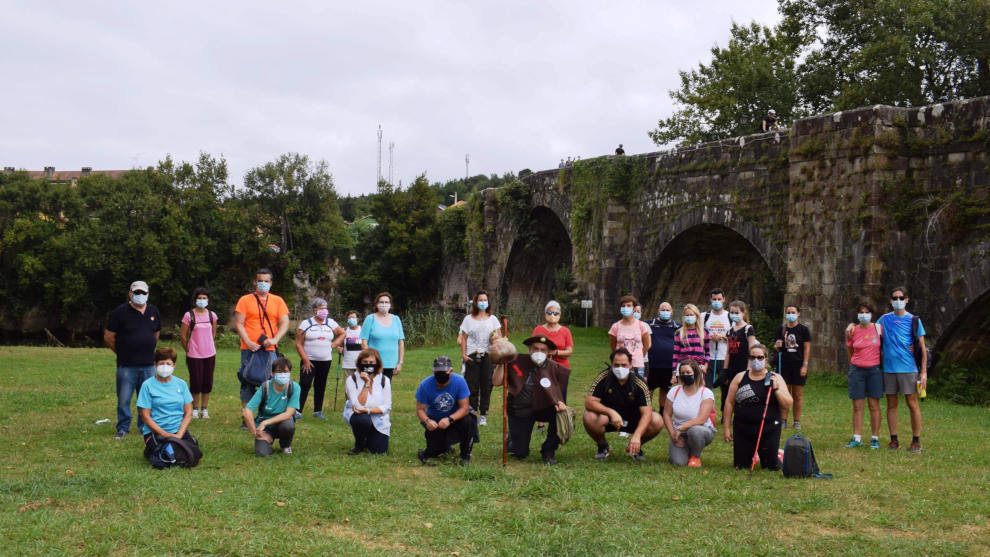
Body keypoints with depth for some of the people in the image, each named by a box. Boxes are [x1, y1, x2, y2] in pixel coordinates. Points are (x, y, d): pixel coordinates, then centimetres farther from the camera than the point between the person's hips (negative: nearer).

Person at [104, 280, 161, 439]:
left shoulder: (153, 311, 10)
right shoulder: (120, 312, -5)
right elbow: (108, 337, -1)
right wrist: (122, 353, 6)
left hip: (148, 365, 4)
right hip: (126, 365, -4)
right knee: (123, 399, 1)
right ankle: (123, 428, 14)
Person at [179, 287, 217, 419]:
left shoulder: (212, 315, 5)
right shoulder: (189, 315, -7)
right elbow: (182, 335, -2)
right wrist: (188, 350, 4)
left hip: (210, 354, 3)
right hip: (194, 355, -3)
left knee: (207, 383, 6)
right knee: (195, 382, 1)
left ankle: (204, 409, 18)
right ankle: (195, 409, 15)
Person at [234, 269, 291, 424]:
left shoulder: (278, 301, 11)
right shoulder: (245, 300, 6)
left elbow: (285, 324, 5)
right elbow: (238, 323, 0)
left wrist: (275, 339, -12)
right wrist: (248, 342, -12)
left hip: (270, 350, 1)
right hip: (249, 349, -1)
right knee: (247, 383, 0)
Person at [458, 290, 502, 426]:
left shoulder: (493, 319, 11)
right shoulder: (469, 319, 8)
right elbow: (463, 338, 7)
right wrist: (463, 354, -2)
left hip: (488, 355, 1)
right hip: (472, 356, -1)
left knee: (486, 386, 0)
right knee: (472, 385, -3)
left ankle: (483, 415, 7)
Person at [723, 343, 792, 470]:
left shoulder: (775, 378, 1)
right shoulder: (739, 378, 3)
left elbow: (788, 404, -4)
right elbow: (729, 403, 4)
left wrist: (776, 389, -17)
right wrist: (726, 428, 0)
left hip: (769, 429, -1)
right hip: (743, 430, 1)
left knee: (772, 466, 1)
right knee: (741, 466, 5)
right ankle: (751, 455, 39)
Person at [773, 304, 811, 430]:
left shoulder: (803, 330, 0)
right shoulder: (782, 330, 8)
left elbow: (807, 348, -2)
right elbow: (777, 347, 16)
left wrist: (805, 365, -9)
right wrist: (777, 346, -9)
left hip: (798, 365, -2)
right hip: (784, 365, 2)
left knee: (798, 395, 3)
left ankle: (797, 421, 10)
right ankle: (783, 420, 8)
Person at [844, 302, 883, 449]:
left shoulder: (878, 328, 2)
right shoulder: (853, 331, 2)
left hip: (875, 370, 0)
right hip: (857, 370, 1)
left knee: (874, 405, 0)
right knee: (857, 406, 1)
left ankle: (875, 438, 6)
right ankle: (857, 438, 6)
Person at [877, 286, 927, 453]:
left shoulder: (913, 320, 1)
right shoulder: (885, 319, 10)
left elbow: (922, 347, 1)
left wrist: (924, 372, -6)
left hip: (908, 368, -3)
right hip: (888, 368, 3)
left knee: (912, 404, -1)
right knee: (891, 405, 7)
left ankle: (916, 441, 6)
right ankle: (894, 440, 13)